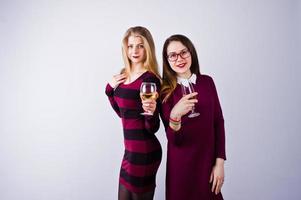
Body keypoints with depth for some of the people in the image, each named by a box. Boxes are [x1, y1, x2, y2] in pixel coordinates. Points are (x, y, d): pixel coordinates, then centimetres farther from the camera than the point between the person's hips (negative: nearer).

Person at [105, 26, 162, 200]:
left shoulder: (150, 79, -17)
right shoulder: (124, 75, 6)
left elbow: (153, 128, -16)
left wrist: (151, 113, -36)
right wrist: (110, 88, 5)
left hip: (144, 152, -8)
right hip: (130, 149, 8)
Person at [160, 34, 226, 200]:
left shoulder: (207, 81, -1)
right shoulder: (166, 91, -10)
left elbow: (218, 122, 3)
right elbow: (174, 140, -14)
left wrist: (219, 161, -2)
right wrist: (174, 116, -33)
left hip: (208, 161, 3)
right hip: (181, 165, -3)